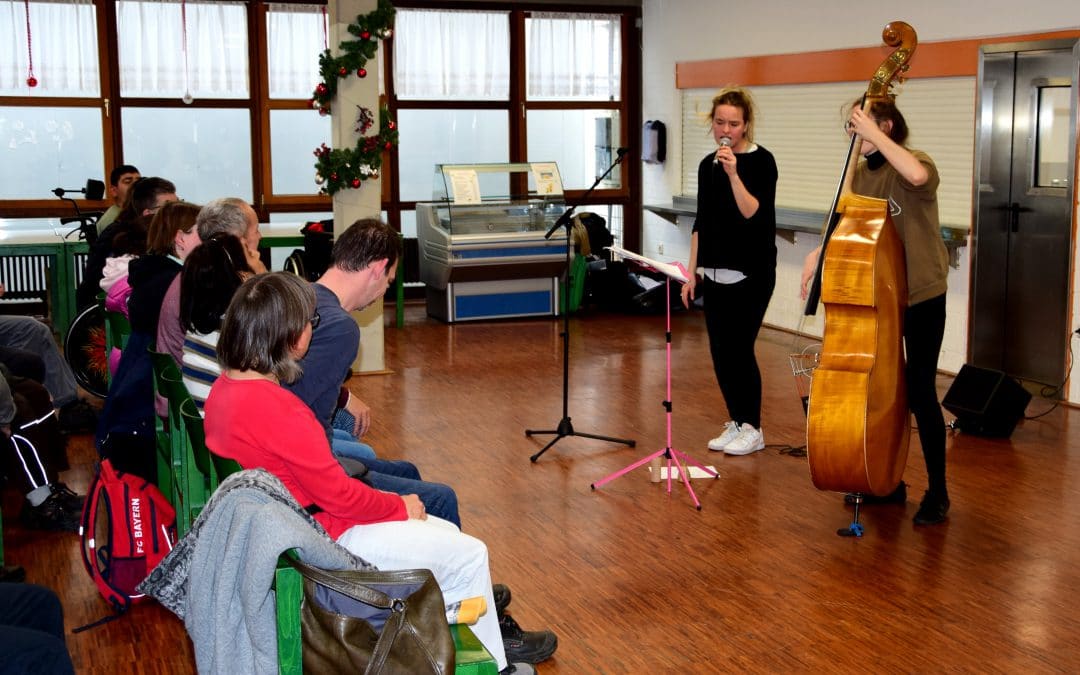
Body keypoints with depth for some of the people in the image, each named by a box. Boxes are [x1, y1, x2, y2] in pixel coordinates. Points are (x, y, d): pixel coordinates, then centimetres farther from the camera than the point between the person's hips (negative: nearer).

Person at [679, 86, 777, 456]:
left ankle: (752, 429, 9)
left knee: (738, 347, -5)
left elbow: (754, 214, -19)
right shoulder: (708, 165, 9)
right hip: (715, 273, 6)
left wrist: (734, 174, -27)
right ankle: (736, 422, 21)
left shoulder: (761, 161, -8)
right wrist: (692, 271, 10)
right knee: (720, 351, 7)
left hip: (751, 273, -6)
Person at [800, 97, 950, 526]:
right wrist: (821, 252, -9)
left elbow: (917, 175, -39)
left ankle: (937, 493, 10)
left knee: (919, 393, -4)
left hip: (921, 297, -7)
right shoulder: (860, 174, 7)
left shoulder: (915, 163, -14)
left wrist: (873, 133, -30)